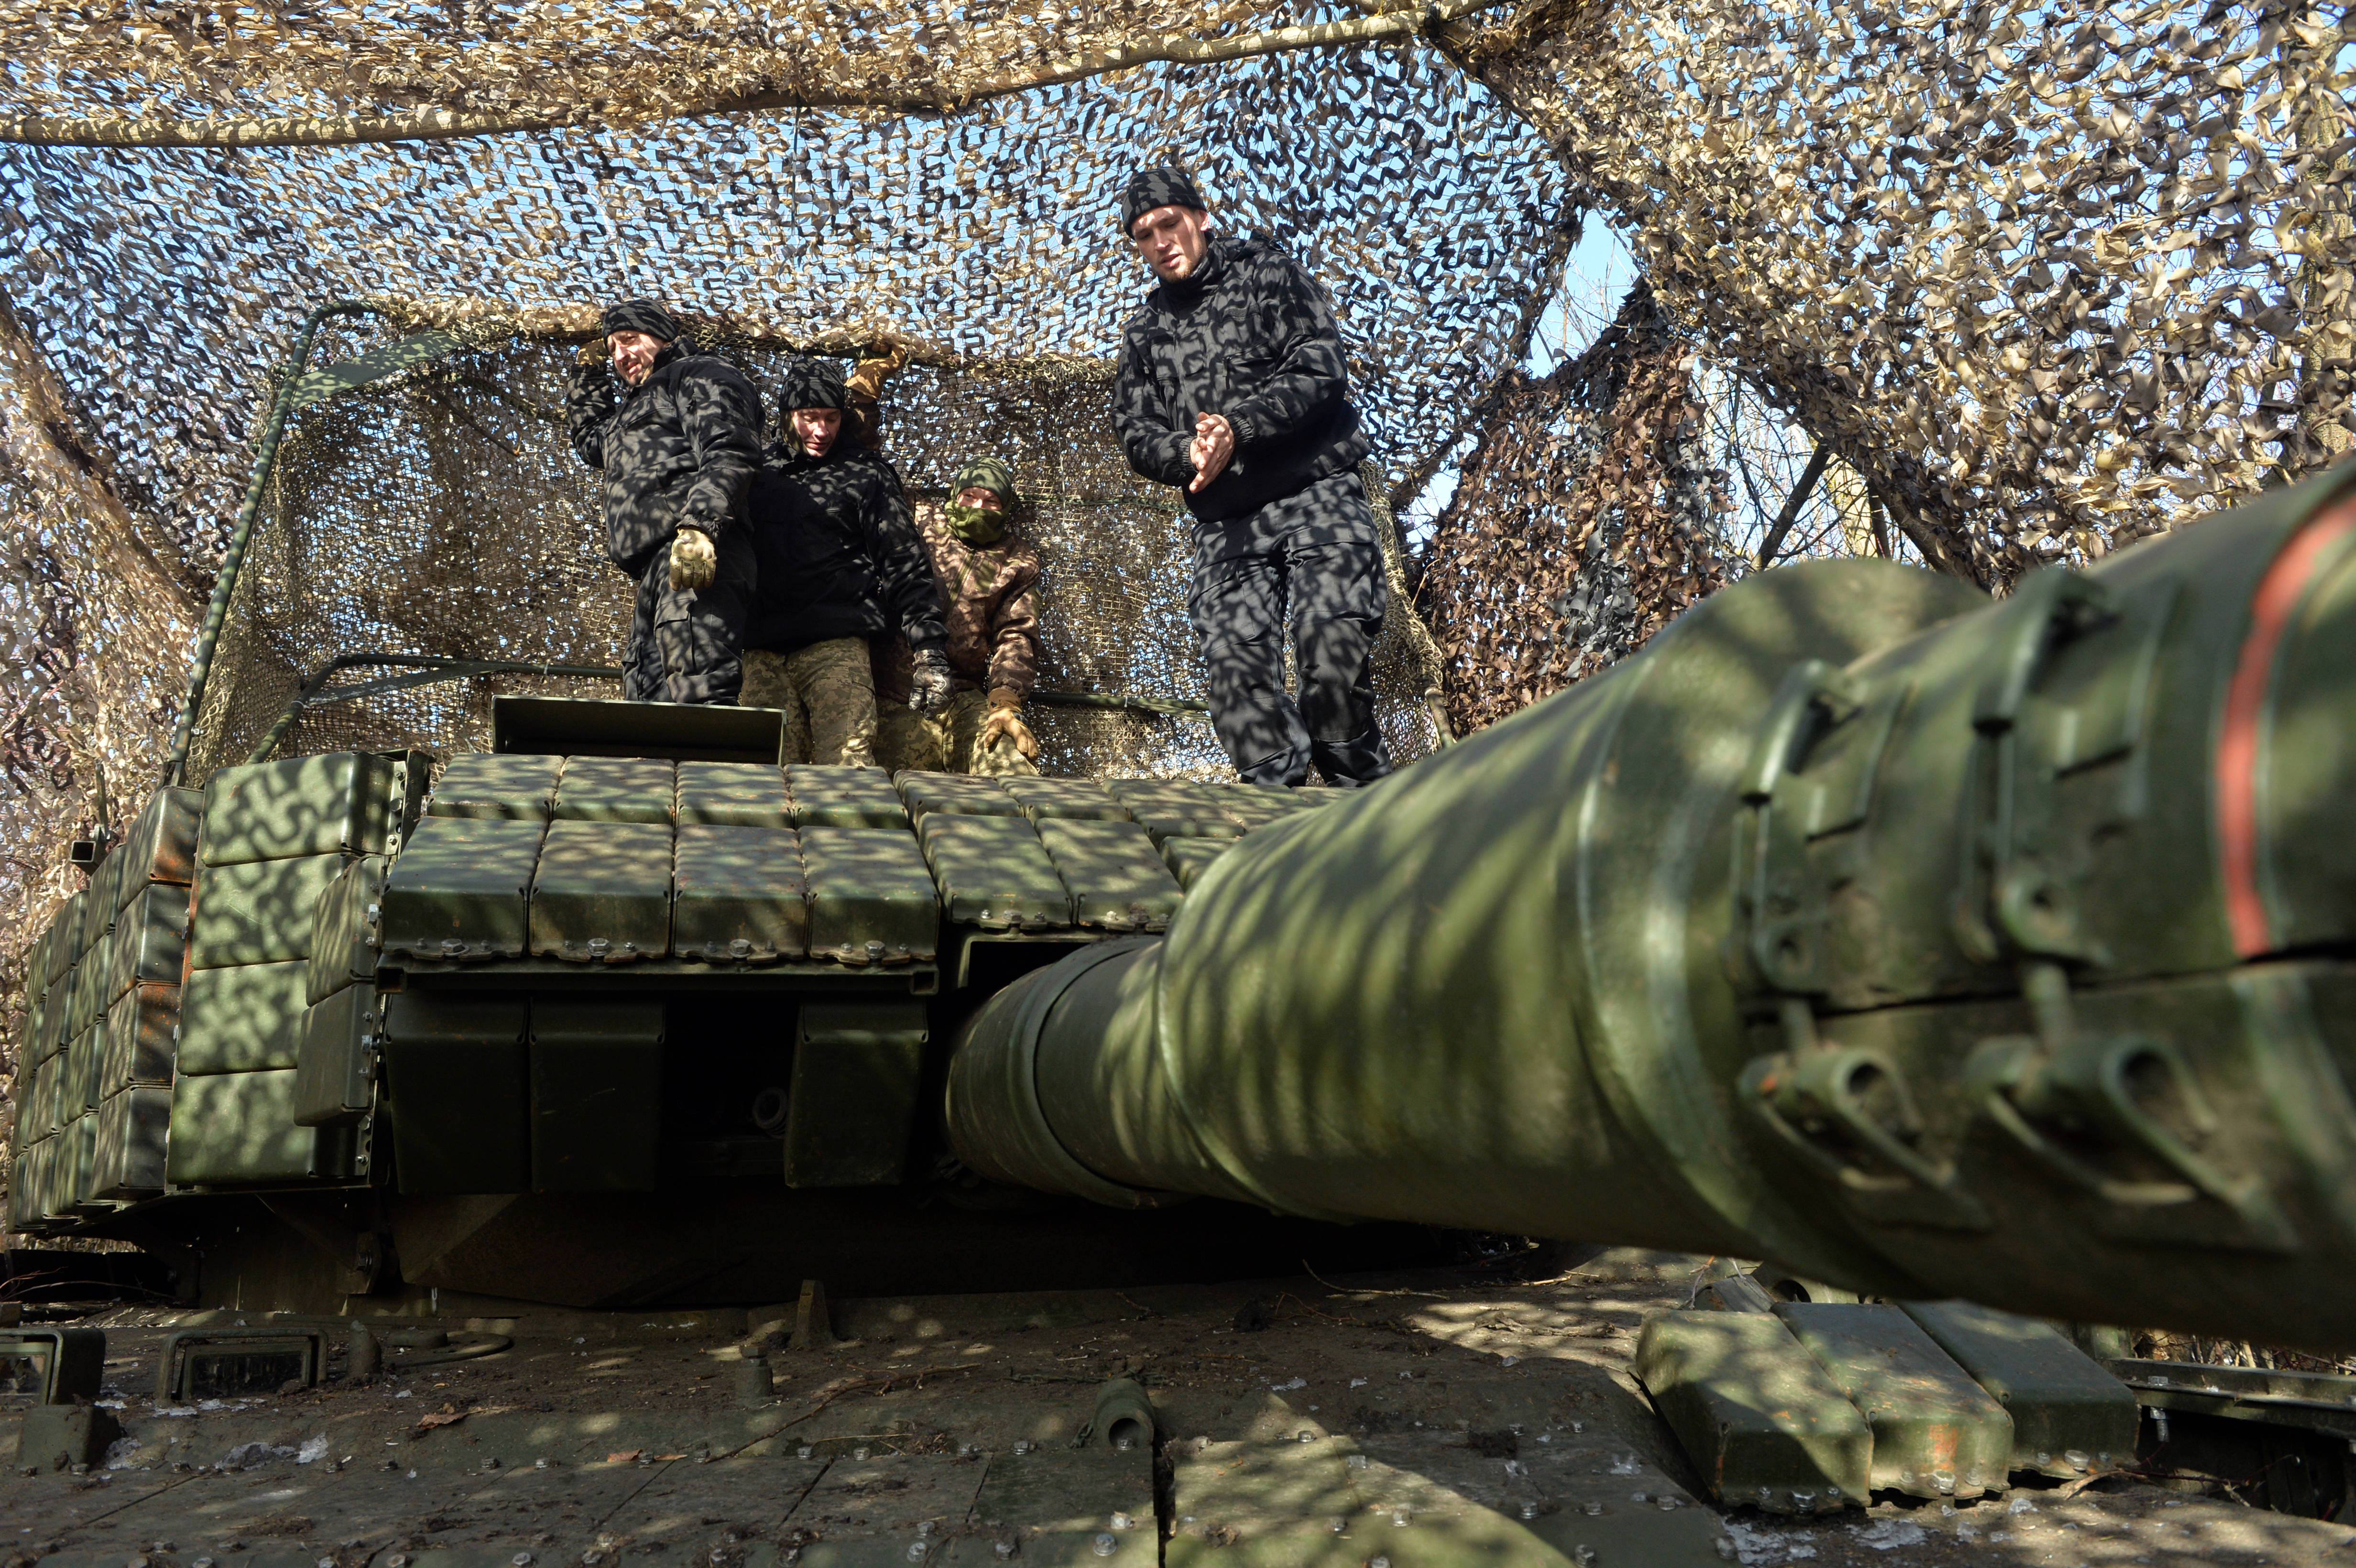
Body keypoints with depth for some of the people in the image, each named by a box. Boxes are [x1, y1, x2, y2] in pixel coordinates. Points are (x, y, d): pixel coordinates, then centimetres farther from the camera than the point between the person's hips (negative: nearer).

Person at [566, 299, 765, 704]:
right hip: (654, 570, 10)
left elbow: (729, 453, -10)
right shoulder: (639, 403, 39)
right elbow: (588, 438, 59)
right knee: (645, 696, 1)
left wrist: (699, 524, -25)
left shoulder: (703, 375, 9)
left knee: (698, 693, -25)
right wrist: (589, 374, 47)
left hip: (697, 559, -10)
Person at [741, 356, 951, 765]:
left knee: (848, 776, -15)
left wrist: (929, 652, -5)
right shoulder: (761, 476, 22)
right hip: (764, 655, 3)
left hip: (838, 649, -3)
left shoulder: (866, 474, 11)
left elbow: (904, 566, 4)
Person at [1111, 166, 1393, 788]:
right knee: (1233, 651, -12)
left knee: (1332, 638, -18)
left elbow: (1320, 373, -5)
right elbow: (1135, 431, 12)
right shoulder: (1144, 331, 20)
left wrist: (1238, 428, -16)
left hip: (1315, 493, -4)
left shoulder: (1268, 274, 7)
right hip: (1224, 520, 4)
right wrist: (1189, 452, -11)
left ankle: (1358, 781, -6)